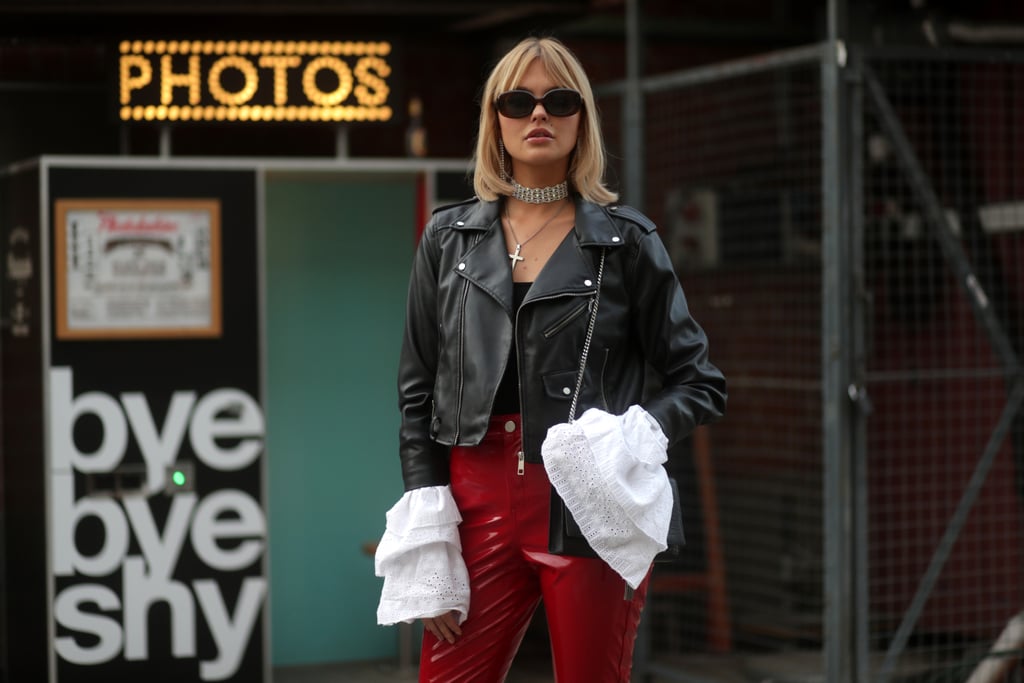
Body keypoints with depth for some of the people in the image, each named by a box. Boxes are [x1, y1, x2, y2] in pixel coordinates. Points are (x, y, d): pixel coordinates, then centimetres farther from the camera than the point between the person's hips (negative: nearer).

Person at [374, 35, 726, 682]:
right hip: (479, 501, 2)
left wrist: (639, 433, -15)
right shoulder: (450, 237, 10)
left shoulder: (626, 239, 4)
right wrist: (425, 525, -1)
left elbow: (700, 383, 6)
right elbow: (419, 393, 9)